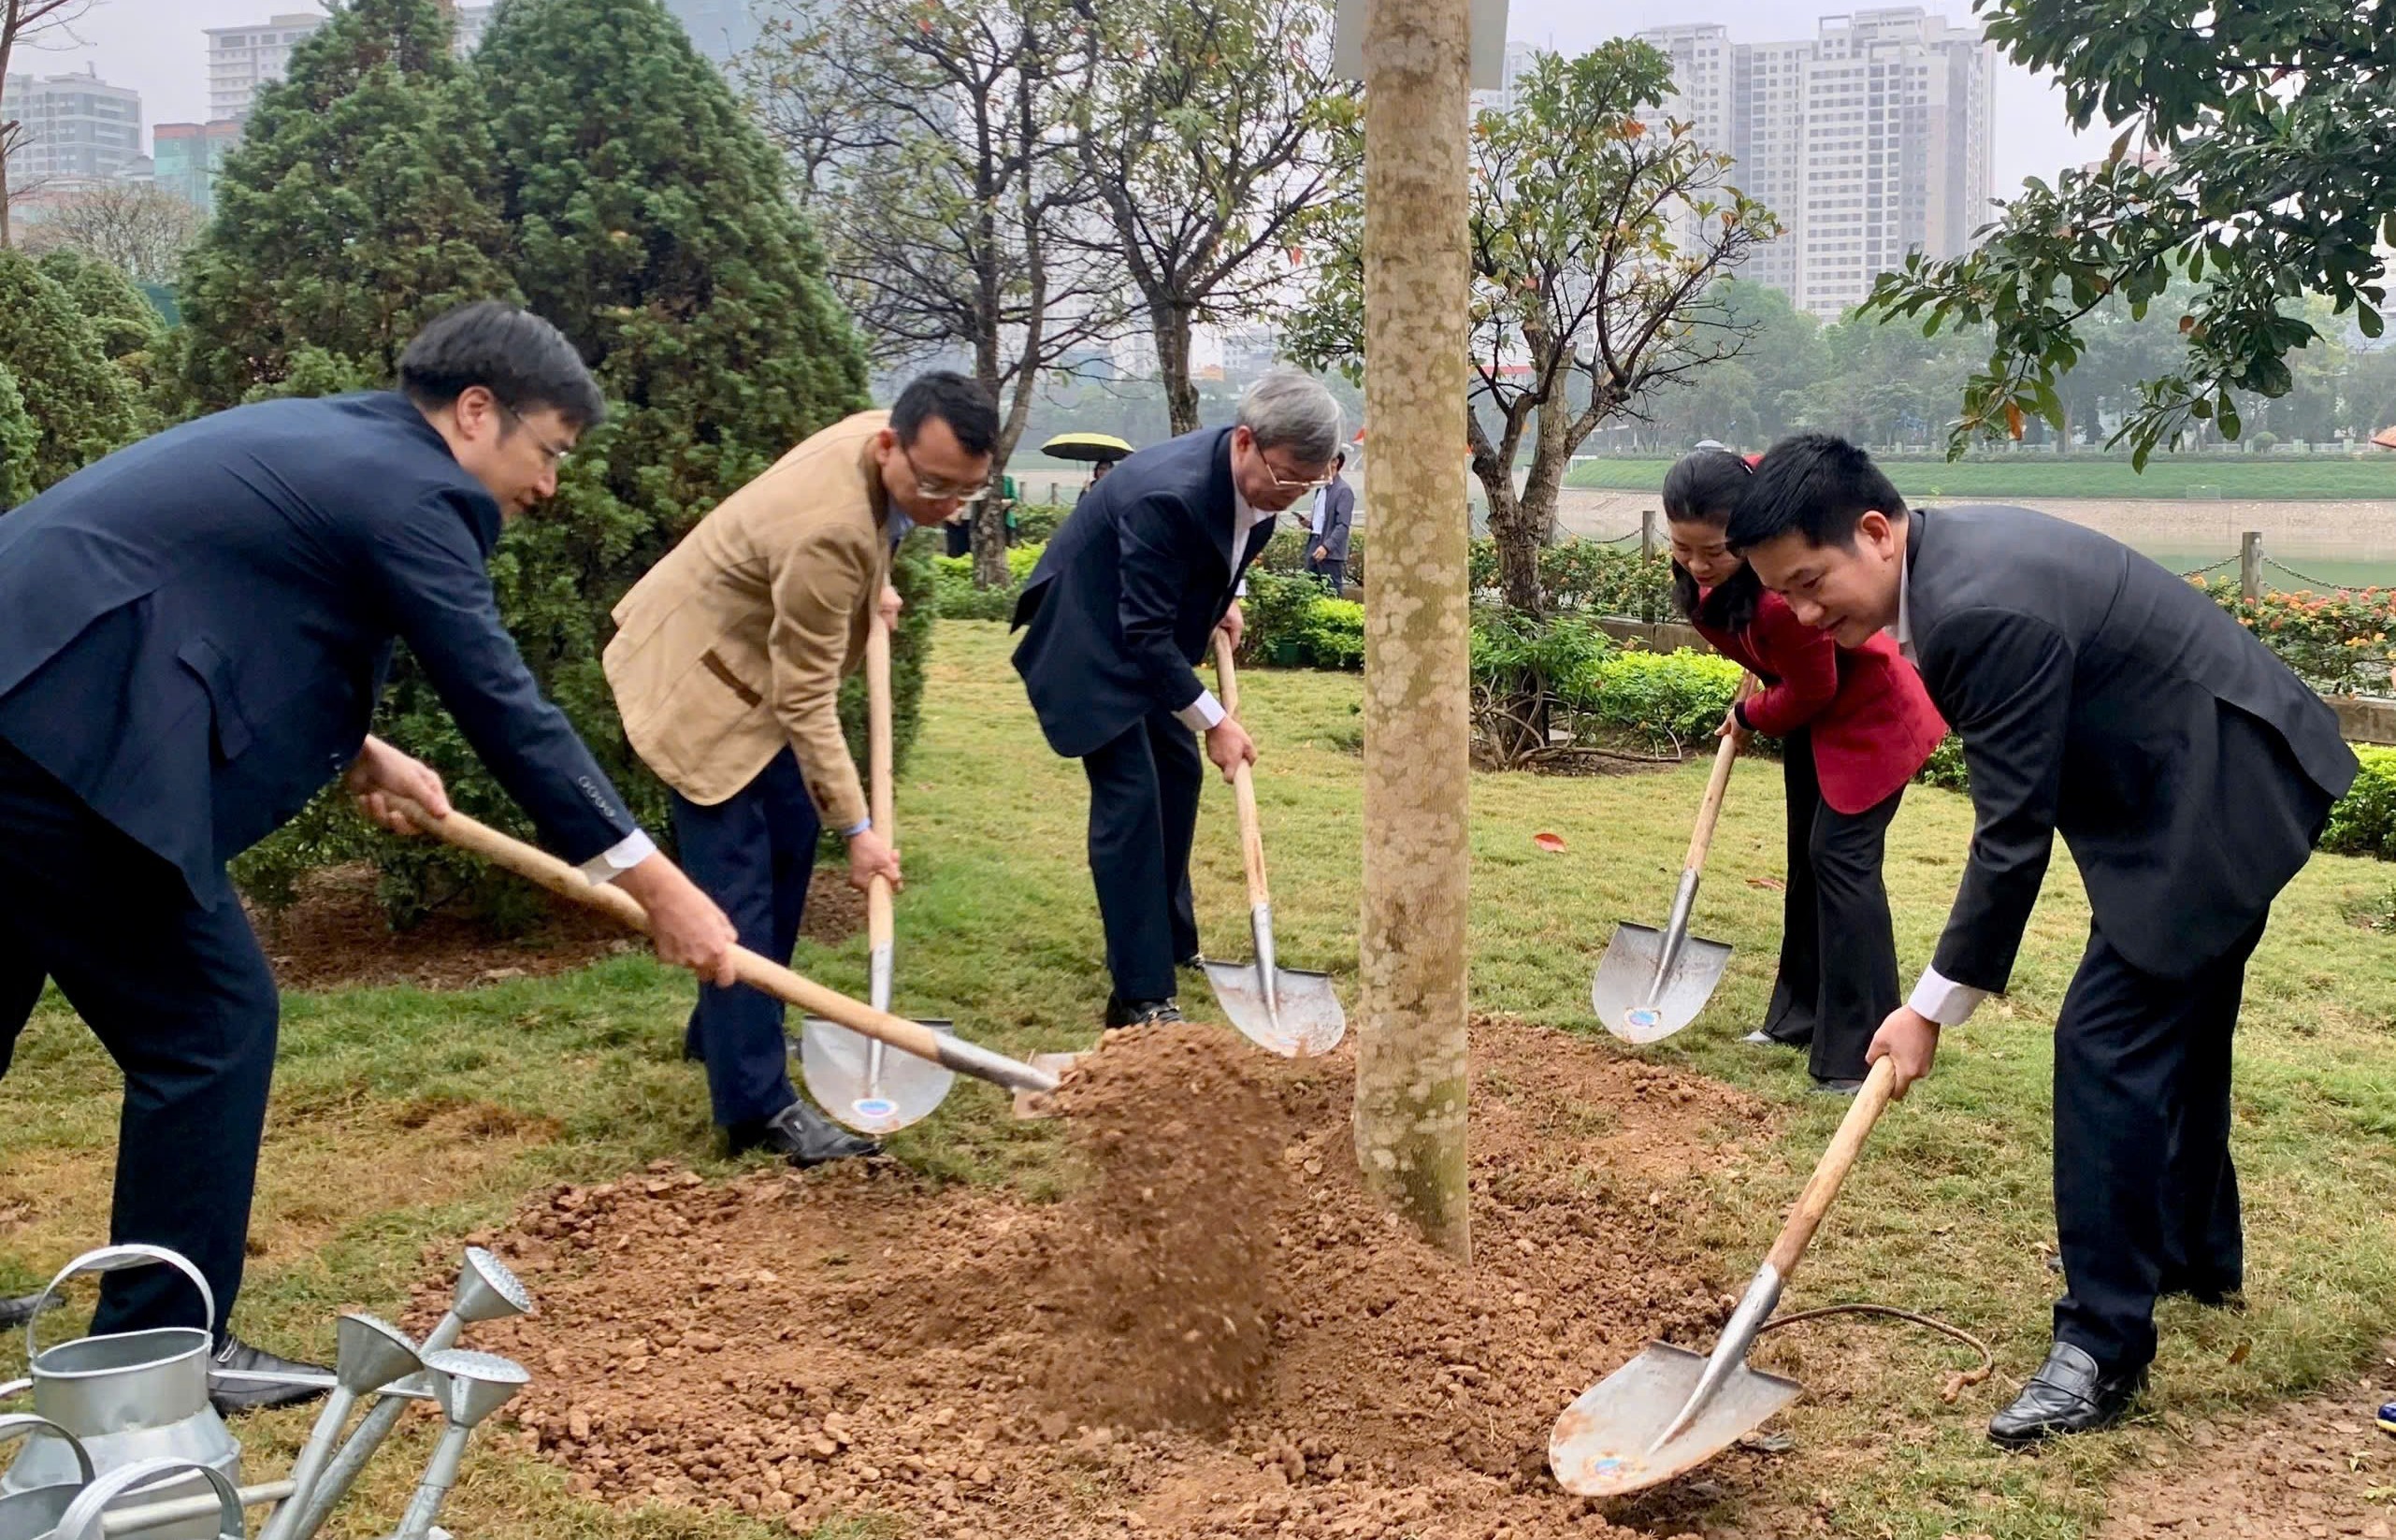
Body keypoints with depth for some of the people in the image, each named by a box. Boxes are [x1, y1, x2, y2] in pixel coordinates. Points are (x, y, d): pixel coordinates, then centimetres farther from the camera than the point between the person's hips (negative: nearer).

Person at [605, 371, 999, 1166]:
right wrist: (858, 828, -29)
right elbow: (806, 701, -30)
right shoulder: (829, 530, -37)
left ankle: (723, 1029, 31)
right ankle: (759, 1106, -11)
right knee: (740, 883, -12)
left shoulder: (885, 437, -12)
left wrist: (874, 588, 10)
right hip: (700, 675, -10)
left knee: (791, 843, 16)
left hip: (758, 661, 10)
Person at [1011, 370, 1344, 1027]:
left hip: (1150, 637, 9)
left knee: (1179, 774, 14)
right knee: (1130, 795, -14)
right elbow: (1145, 634, -32)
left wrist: (1226, 598, 3)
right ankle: (1140, 995, -12)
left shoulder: (1259, 482, -11)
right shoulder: (1168, 495, -37)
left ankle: (1170, 941, 32)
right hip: (1090, 640, -9)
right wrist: (1216, 721, -26)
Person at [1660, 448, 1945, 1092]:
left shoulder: (1782, 591, -42)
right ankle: (1801, 1016, 30)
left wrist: (1751, 718, -6)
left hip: (1868, 714, -9)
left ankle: (1857, 1056, -10)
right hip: (1811, 707, 9)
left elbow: (1811, 692, -26)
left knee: (1840, 856, -13)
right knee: (1806, 854, 16)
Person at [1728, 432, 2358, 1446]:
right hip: (2217, 784, 11)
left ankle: (2101, 1347, -5)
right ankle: (2194, 1251, 44)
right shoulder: (1952, 556, 0)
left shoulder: (1986, 610, -30)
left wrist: (1935, 1006, -19)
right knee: (2175, 1025, 24)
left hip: (2221, 794, -11)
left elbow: (2014, 834, -26)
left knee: (2108, 1042, -11)